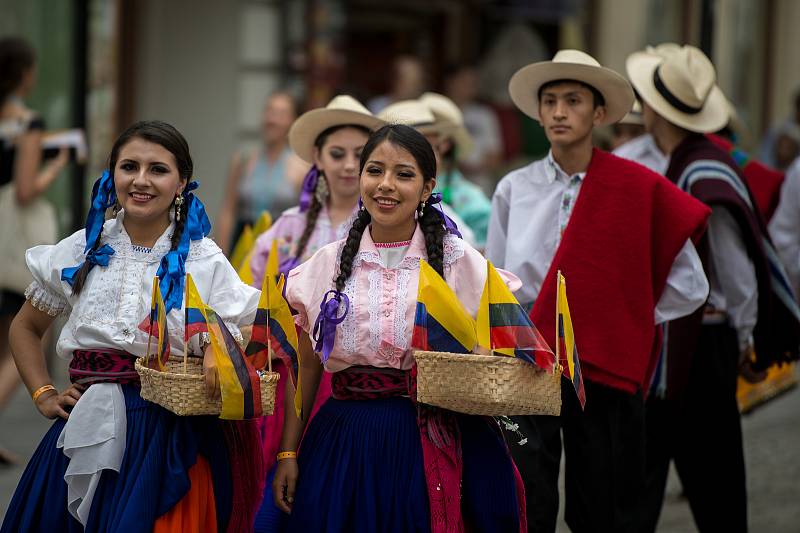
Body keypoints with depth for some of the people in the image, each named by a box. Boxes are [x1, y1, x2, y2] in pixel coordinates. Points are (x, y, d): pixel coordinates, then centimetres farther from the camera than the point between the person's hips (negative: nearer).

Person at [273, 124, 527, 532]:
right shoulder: (327, 265, 7)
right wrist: (288, 453, 7)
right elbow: (306, 368, 11)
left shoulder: (458, 261, 1)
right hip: (344, 447, 2)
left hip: (431, 449, -2)